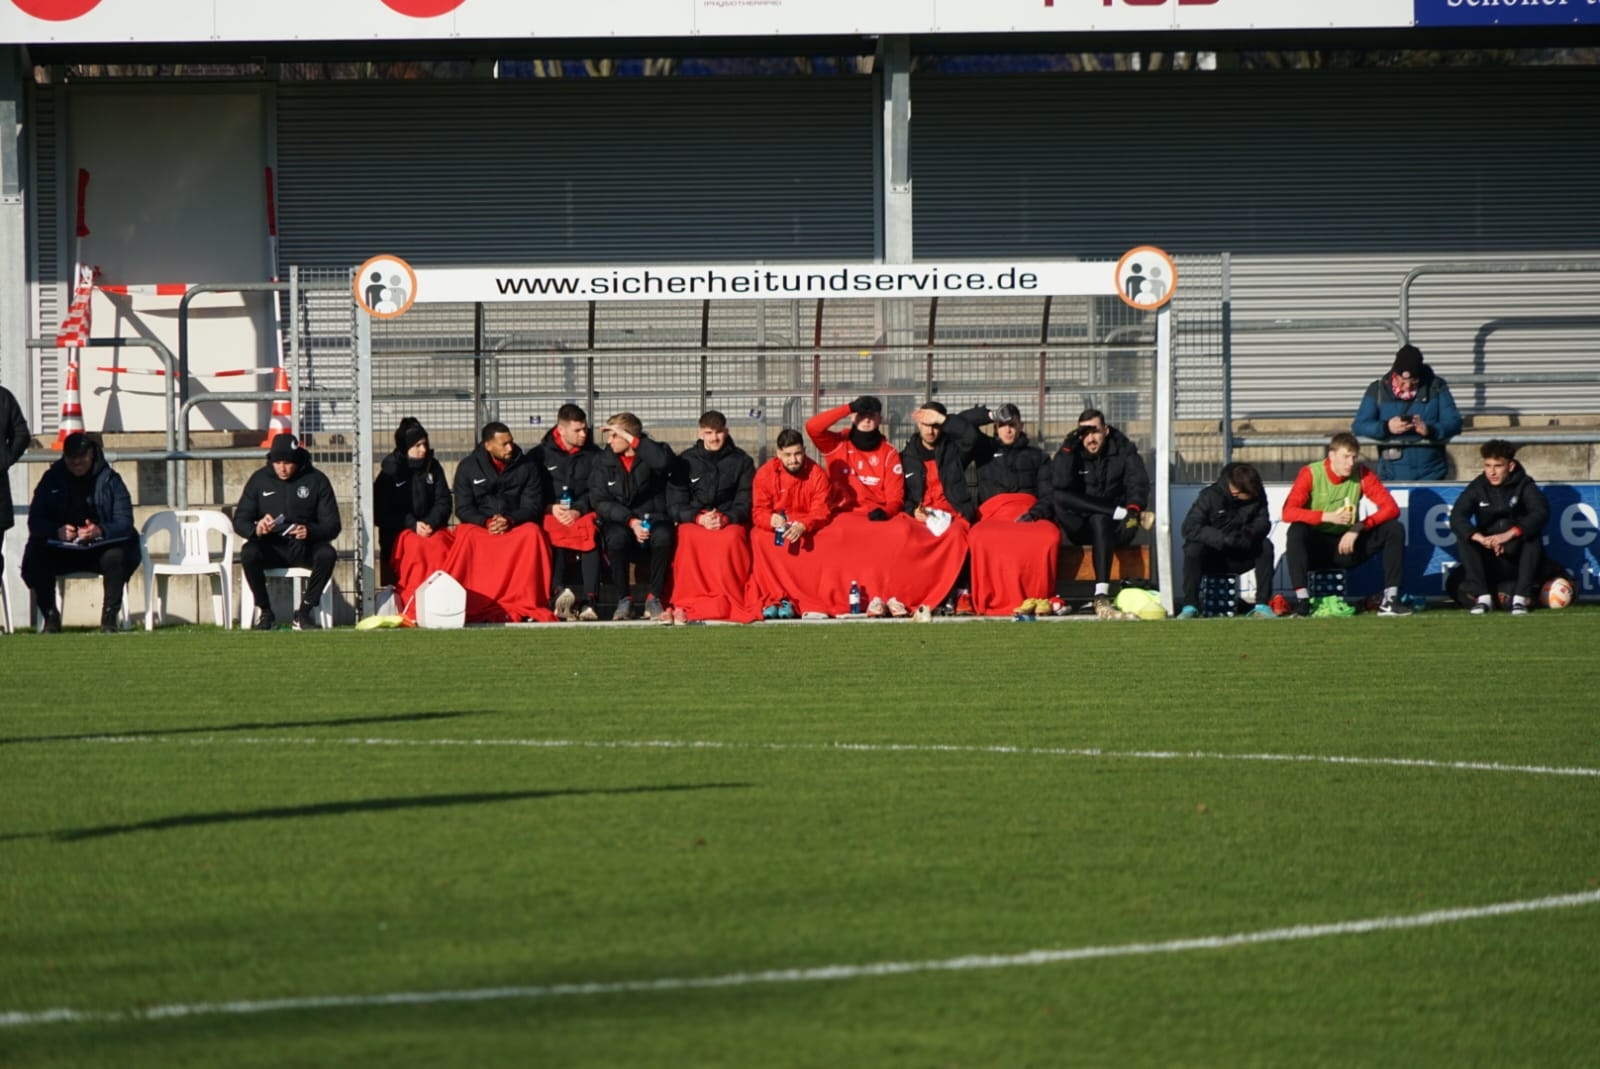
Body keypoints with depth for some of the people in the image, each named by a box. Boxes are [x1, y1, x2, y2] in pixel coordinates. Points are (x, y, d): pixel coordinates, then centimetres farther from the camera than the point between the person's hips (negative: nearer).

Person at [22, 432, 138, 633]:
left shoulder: (110, 480, 2)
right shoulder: (52, 479, 6)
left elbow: (124, 523, -6)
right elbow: (35, 522, 0)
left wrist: (100, 531, -28)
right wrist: (57, 531, -23)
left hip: (100, 547, -1)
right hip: (60, 550, 1)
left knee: (115, 557, -34)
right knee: (35, 559, -28)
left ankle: (110, 617, -21)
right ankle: (50, 616, -16)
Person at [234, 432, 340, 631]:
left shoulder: (316, 480, -1)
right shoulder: (259, 479, 2)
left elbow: (332, 526, -4)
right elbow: (239, 521, 1)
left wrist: (310, 531, -28)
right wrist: (256, 530, -24)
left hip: (304, 548, 0)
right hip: (270, 547, 0)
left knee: (327, 554, -33)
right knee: (248, 553, -32)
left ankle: (305, 611, -19)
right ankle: (264, 611, -15)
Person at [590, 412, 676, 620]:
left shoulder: (649, 454, 0)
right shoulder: (603, 461, 5)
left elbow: (663, 461, -26)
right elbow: (600, 502, -3)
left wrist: (630, 439, -22)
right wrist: (630, 521, -18)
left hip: (654, 519, -1)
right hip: (618, 521, 1)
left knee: (663, 537, -35)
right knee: (617, 538, -35)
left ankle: (654, 598, -19)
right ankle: (624, 600, -21)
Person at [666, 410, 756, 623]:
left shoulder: (742, 461, 6)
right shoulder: (686, 461, 6)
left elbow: (746, 502, 1)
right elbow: (674, 505, 2)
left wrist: (725, 518, -19)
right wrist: (699, 518, -17)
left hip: (731, 520, 0)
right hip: (693, 520, 0)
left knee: (732, 537, -36)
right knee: (689, 537, -35)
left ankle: (736, 603, -30)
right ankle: (685, 603, -34)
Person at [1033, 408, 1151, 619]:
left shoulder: (1124, 451, 8)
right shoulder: (1070, 453, 8)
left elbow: (1138, 484, -6)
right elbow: (1059, 485, -9)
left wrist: (1134, 507, -25)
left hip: (1113, 529, -2)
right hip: (1078, 528, 2)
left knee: (1099, 520, -39)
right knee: (1060, 498, -27)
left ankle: (1101, 597, -51)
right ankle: (1121, 514, -29)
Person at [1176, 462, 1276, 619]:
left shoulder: (1257, 495, -7)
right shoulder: (1210, 496, -19)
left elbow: (1263, 522, -8)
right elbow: (1189, 527, -27)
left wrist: (1251, 532, -34)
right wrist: (1223, 538, -40)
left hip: (1240, 558, 3)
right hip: (1210, 558, -3)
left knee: (1265, 546, -24)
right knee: (1193, 549, -34)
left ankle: (1263, 605, -22)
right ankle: (1190, 606, -28)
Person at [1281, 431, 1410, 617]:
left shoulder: (1362, 474, -7)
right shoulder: (1310, 474, -14)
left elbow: (1391, 508, -13)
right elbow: (1288, 512, -25)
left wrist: (1358, 528, -26)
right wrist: (1328, 517, -37)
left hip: (1348, 546, 3)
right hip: (1318, 545, -3)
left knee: (1394, 529, -18)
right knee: (1297, 530, -35)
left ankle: (1390, 600, -21)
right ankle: (1302, 600, -36)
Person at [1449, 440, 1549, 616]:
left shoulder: (1525, 486, -7)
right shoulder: (1477, 488, -3)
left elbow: (1541, 514, -24)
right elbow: (1456, 518, -17)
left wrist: (1509, 534, -40)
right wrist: (1481, 538, -36)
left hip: (1519, 558, -1)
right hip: (1488, 559, 1)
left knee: (1534, 536, -29)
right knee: (1463, 539, -22)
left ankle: (1521, 598, -28)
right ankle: (1482, 596, -25)